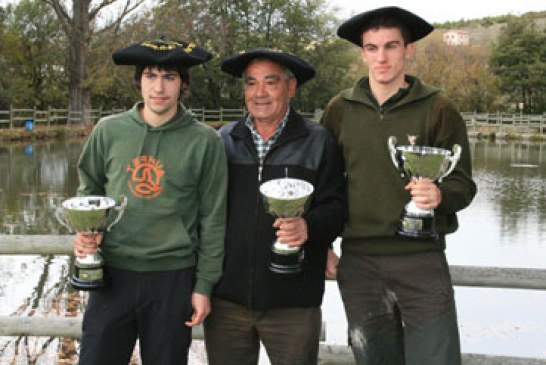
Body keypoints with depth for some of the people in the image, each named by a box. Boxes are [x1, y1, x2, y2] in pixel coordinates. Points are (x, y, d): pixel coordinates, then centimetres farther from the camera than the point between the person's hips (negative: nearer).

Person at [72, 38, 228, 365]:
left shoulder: (205, 142, -5)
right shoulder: (109, 131, 1)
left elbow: (213, 219, -1)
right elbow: (89, 190, 15)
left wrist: (204, 285, -1)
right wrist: (85, 231, -4)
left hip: (173, 278, -1)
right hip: (112, 273, 2)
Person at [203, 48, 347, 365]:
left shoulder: (319, 142, 3)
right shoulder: (225, 139, 10)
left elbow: (336, 205, -1)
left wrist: (310, 227, -22)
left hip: (293, 302, -2)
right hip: (226, 297, 2)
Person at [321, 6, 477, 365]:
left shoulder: (437, 108, -3)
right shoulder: (340, 109, 4)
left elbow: (463, 183, -2)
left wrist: (439, 194, -24)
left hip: (421, 257, -2)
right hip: (358, 260, 2)